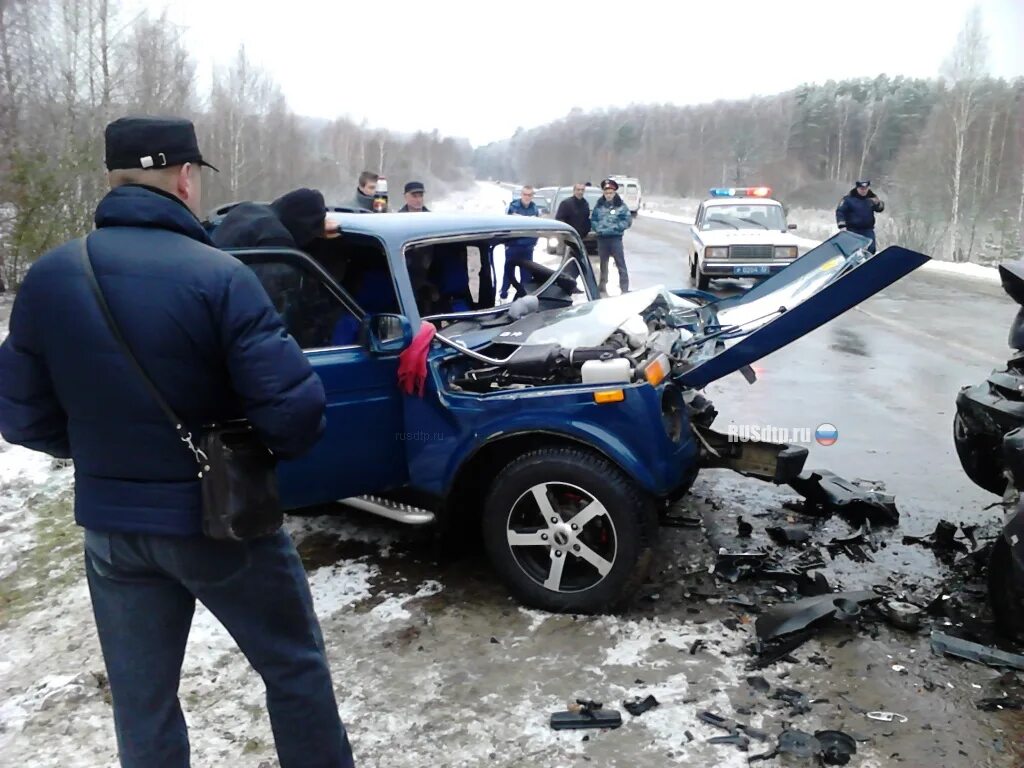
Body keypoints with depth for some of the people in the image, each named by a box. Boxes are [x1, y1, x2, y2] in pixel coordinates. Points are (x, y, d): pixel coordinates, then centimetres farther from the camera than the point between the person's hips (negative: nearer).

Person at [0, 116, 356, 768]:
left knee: (141, 700, 21)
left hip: (109, 524, 5)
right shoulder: (218, 276, -19)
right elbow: (296, 408, -24)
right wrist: (275, 447, -1)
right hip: (219, 517, -5)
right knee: (295, 665, 16)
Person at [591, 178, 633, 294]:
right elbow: (593, 219, 8)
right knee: (603, 263, 16)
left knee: (620, 264, -8)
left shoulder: (621, 205, -4)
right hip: (601, 238, 4)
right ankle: (602, 285, 28)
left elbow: (628, 221, -7)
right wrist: (598, 228, -11)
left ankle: (624, 288, -8)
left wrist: (613, 228, -16)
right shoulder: (599, 204, 6)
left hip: (615, 238, -4)